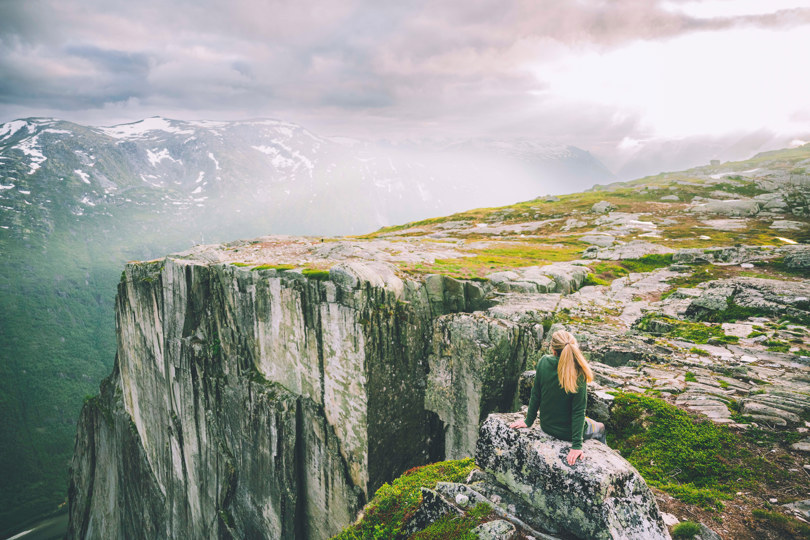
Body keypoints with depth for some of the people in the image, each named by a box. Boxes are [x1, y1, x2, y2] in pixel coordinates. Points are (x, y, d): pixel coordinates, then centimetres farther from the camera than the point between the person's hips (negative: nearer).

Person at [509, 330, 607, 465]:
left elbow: (535, 395, -6)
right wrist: (576, 445, -17)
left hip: (546, 426, 4)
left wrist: (528, 421, 6)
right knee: (600, 428, 30)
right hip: (567, 432, -4)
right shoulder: (578, 373, -26)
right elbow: (579, 411, -22)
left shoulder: (543, 362, -17)